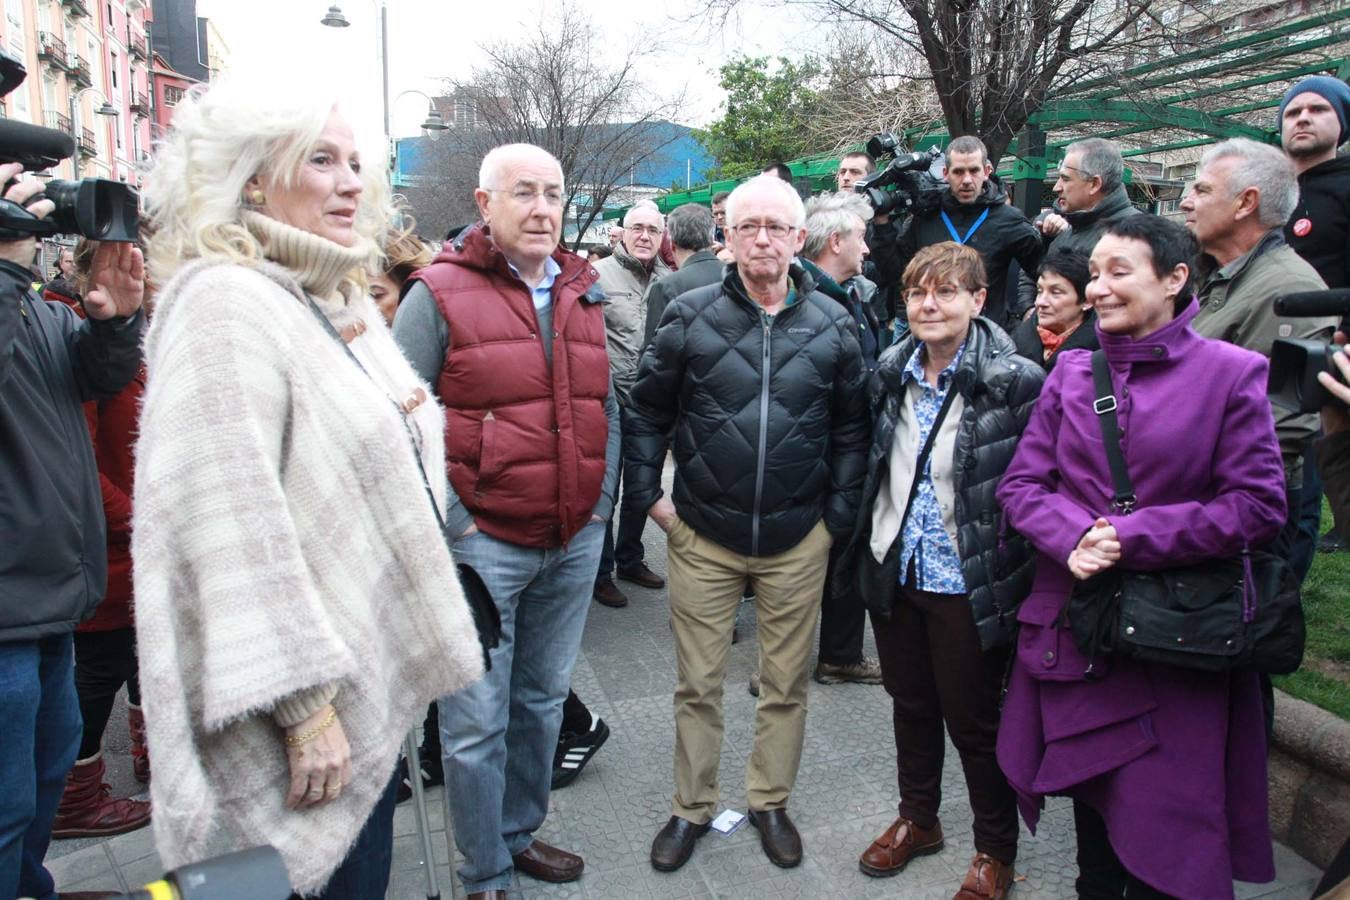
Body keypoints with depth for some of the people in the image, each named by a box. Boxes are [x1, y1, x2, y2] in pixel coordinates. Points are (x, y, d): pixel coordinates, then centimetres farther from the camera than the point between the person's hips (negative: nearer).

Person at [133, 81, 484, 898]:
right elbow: (235, 524, -24)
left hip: (372, 676, 9)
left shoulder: (343, 300, 11)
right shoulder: (224, 303, -17)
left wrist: (413, 412, 2)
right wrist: (302, 704, -22)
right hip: (308, 708, -9)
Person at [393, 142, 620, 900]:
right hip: (483, 543, -5)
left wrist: (602, 499, 10)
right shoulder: (439, 295, -8)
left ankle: (522, 833, 38)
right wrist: (449, 521, -13)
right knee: (477, 721, 4)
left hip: (575, 541, 6)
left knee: (544, 700, 18)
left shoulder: (585, 296, 9)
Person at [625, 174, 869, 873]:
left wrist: (838, 513, 2)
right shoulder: (690, 316, -4)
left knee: (787, 684, 14)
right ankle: (692, 808, 30)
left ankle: (770, 803, 35)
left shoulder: (831, 324, 0)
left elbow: (850, 427, 6)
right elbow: (647, 410, 3)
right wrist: (648, 496, -1)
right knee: (698, 684, 11)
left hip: (798, 541, 1)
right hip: (702, 537, -1)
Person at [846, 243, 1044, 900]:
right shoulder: (891, 373, 2)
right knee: (910, 705, 21)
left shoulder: (1016, 381, -16)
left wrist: (1014, 578, -14)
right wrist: (864, 548, 14)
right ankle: (917, 819, 43)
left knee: (973, 721, 10)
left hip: (966, 584, -5)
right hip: (894, 572, 6)